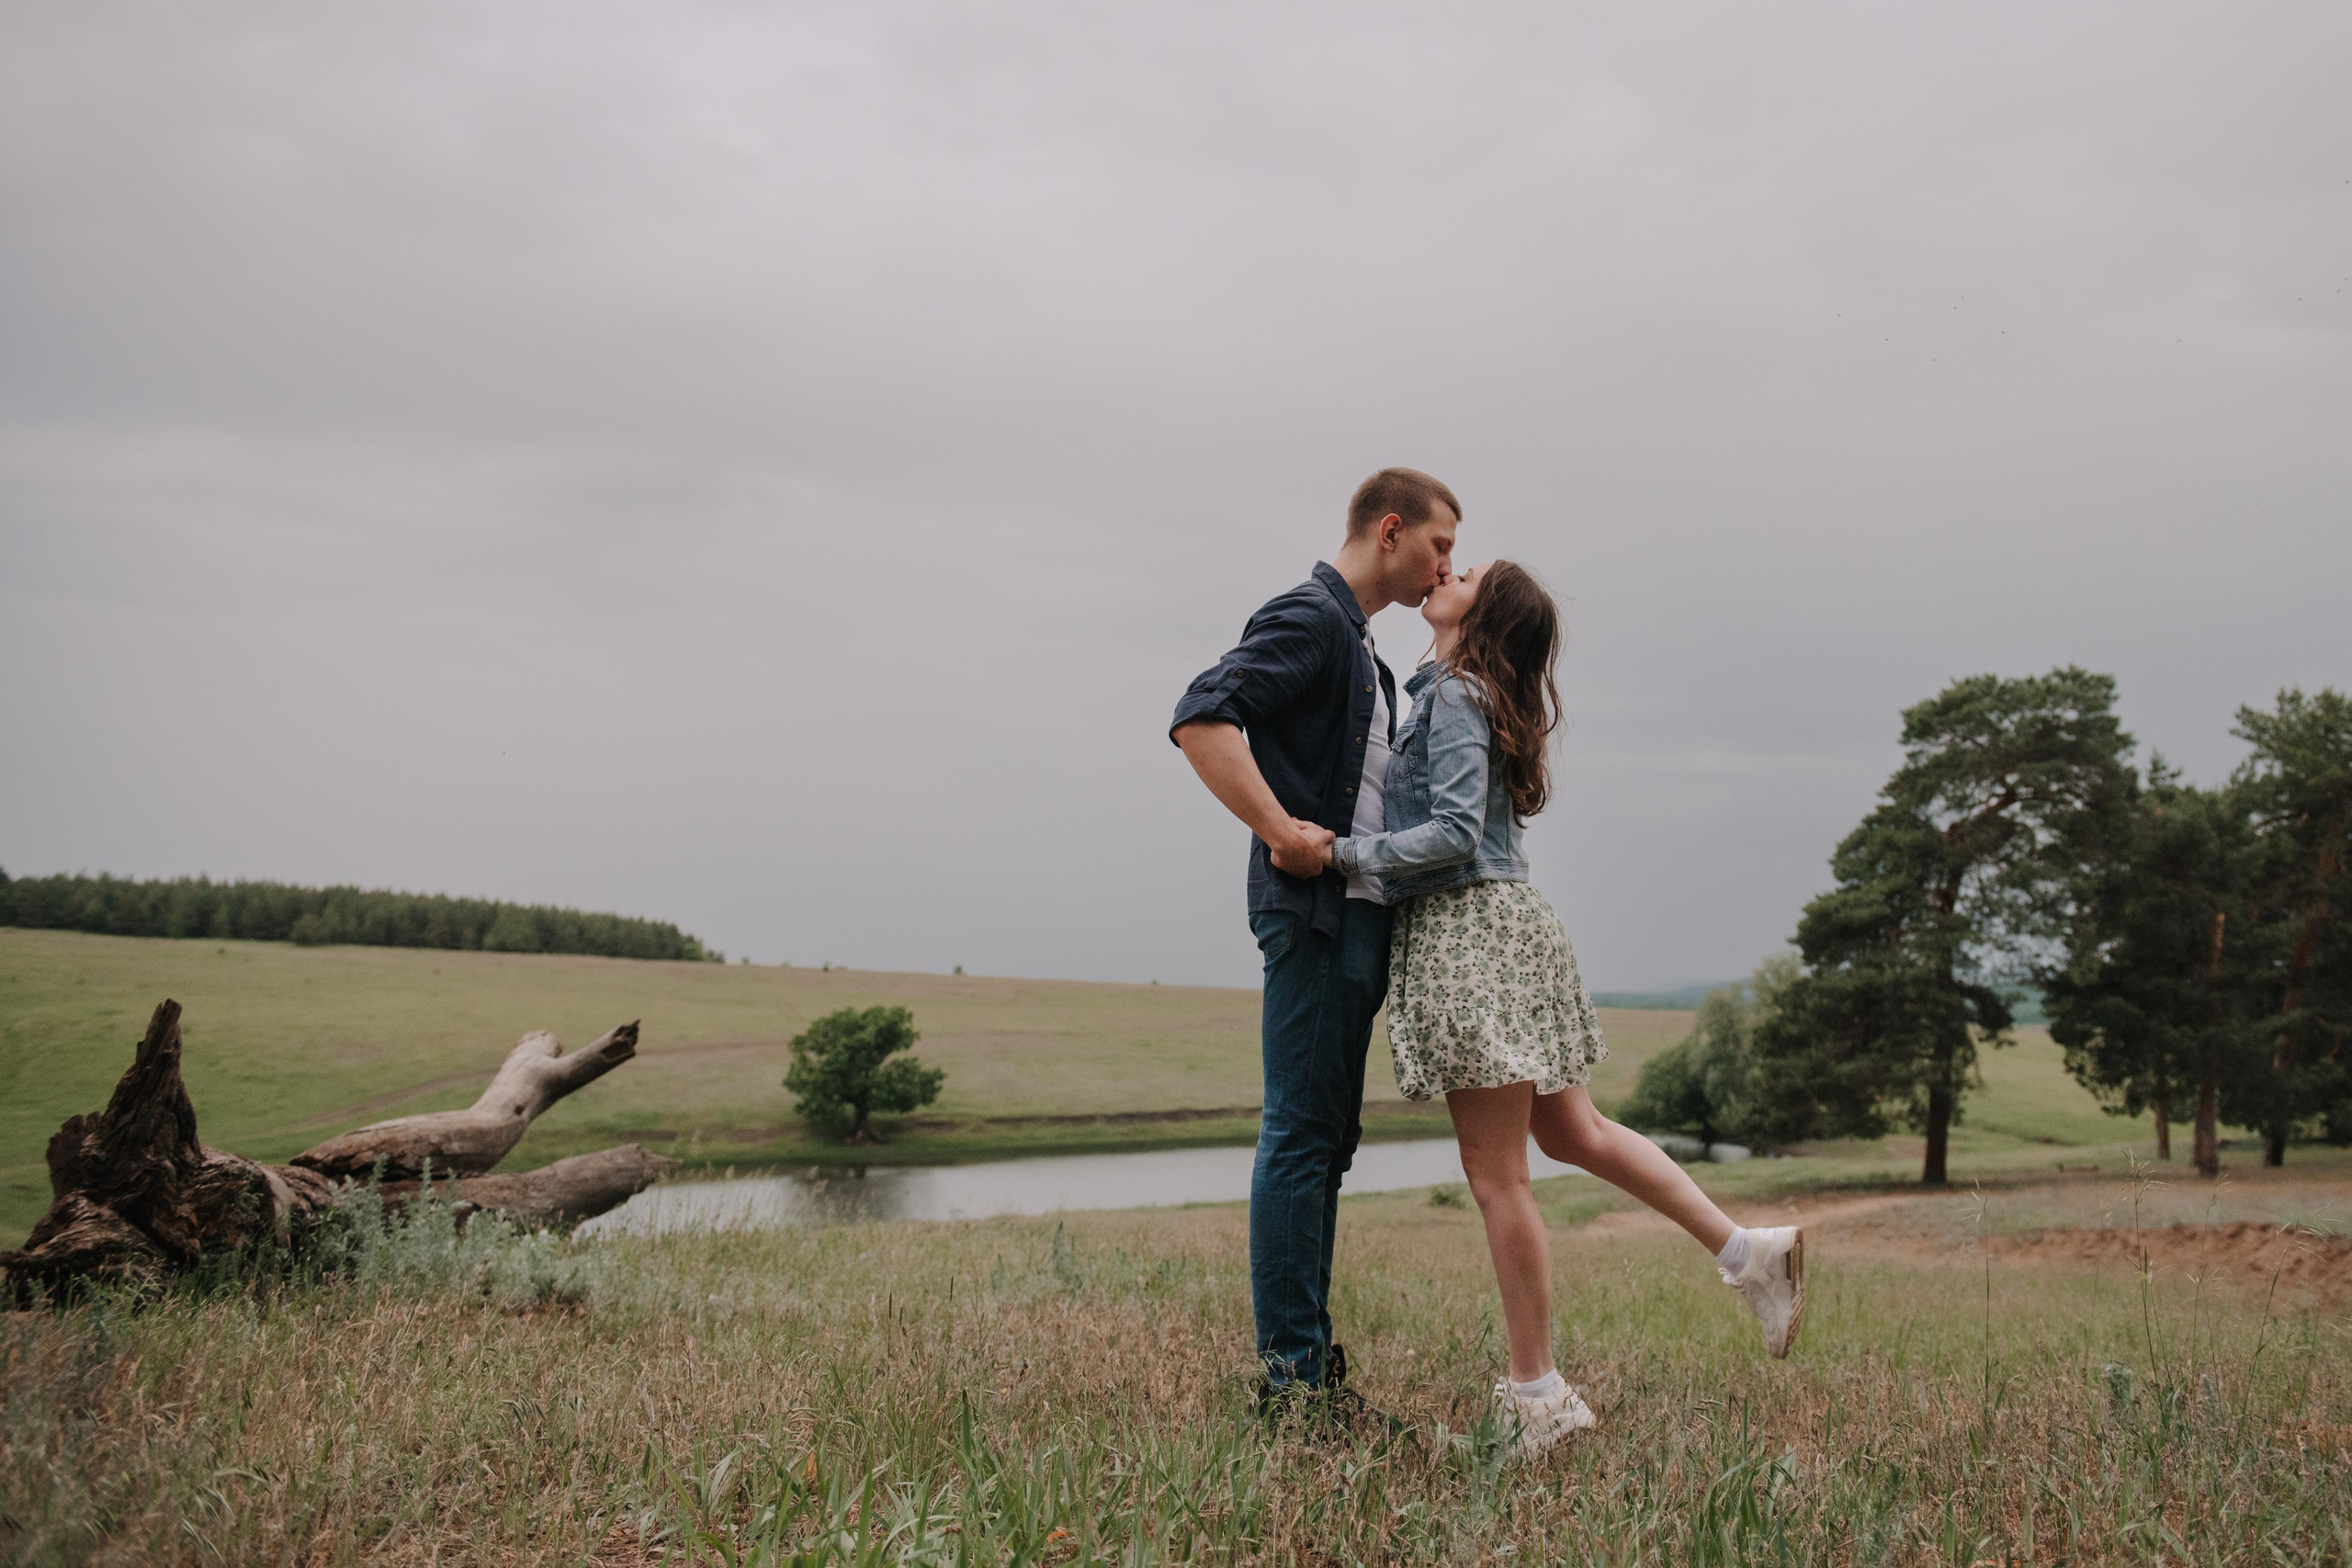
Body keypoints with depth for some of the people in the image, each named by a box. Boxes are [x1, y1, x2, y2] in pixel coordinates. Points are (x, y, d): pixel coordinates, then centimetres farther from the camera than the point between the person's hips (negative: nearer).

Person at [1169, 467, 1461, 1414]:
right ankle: (1291, 1371, -4)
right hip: (1315, 909, -10)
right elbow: (1200, 720, -22)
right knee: (1300, 1133, -8)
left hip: (1355, 916, 10)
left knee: (1325, 1137, 10)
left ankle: (1308, 1365, 16)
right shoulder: (1309, 618, -8)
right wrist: (1282, 833, -23)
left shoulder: (1356, 644, 24)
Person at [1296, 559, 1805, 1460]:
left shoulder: (1454, 697, -11)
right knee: (1575, 1132, 19)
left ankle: (1537, 1396, 6)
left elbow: (1453, 833, -19)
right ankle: (1748, 1251, 21)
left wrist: (1343, 853, -18)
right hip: (1499, 922, 10)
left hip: (1469, 933, -10)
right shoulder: (1440, 690, 17)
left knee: (1495, 1173, -3)